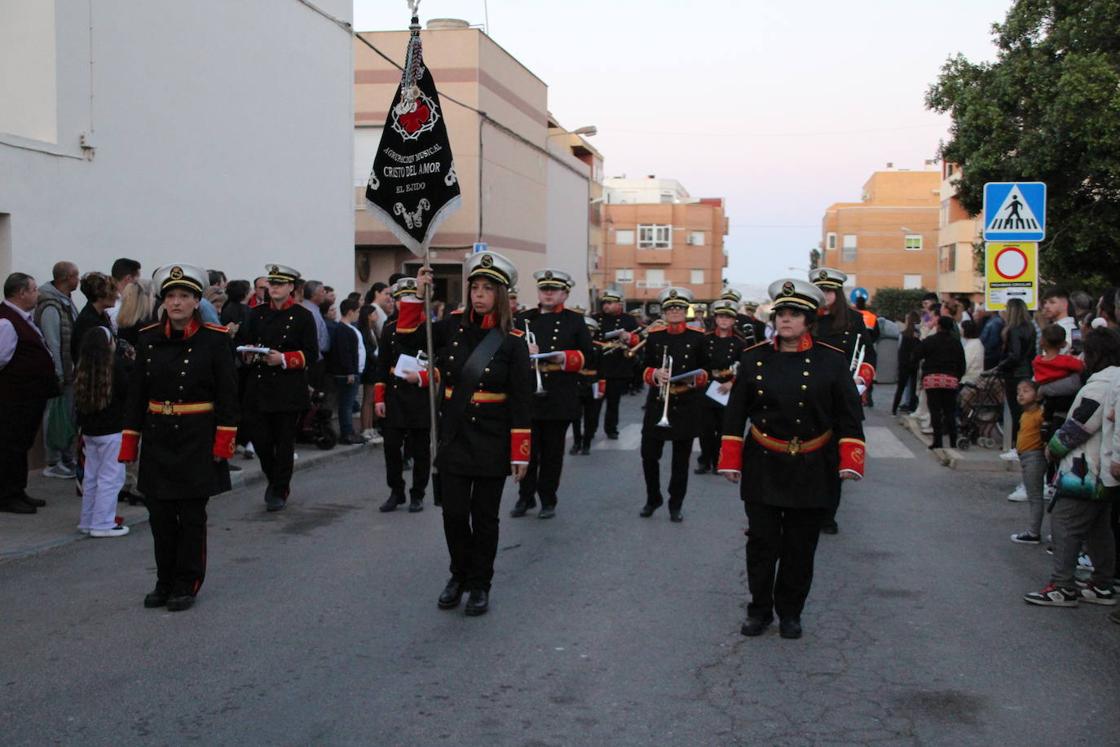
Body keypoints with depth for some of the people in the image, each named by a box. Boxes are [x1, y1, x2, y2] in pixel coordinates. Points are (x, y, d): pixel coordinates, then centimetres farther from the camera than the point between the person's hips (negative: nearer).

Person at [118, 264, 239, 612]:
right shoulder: (149, 338, 3)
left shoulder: (214, 339, -6)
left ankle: (187, 585, 16)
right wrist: (130, 442, 4)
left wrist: (224, 440, -9)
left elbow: (227, 394, -4)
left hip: (197, 438, -3)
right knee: (160, 514, 8)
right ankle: (165, 582, 22)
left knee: (191, 514, 4)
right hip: (158, 437, 3)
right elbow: (136, 393, 7)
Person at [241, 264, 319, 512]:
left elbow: (311, 354, -4)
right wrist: (249, 354, -6)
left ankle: (279, 491, 15)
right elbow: (246, 344, 17)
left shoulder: (303, 316, -1)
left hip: (288, 390, -3)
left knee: (284, 442, 2)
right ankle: (274, 479, 28)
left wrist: (283, 359, -18)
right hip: (258, 387, 3)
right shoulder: (257, 313, 11)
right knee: (259, 437, 3)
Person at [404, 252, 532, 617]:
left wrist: (520, 452, -10)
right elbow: (409, 337, 10)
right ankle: (459, 575, 28)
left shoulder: (512, 340, -8)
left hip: (492, 442, -3)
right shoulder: (454, 327, 2)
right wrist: (417, 295, -3)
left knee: (484, 516, 6)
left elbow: (521, 400, -8)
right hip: (453, 437, 3)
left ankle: (480, 585, 22)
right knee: (454, 513, 6)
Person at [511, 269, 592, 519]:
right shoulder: (523, 319, 9)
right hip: (527, 395, 2)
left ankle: (548, 500, 17)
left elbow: (586, 355, 1)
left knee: (553, 451, 6)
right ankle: (525, 497, 19)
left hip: (560, 398, -1)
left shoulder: (575, 320, 3)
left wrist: (565, 358, -16)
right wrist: (523, 351, -12)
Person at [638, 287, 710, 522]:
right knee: (649, 455, 3)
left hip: (686, 405, -1)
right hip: (657, 403, 1)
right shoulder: (654, 337, 4)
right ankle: (653, 499, 23)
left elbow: (706, 371, 4)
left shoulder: (697, 337, 0)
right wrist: (655, 373, -16)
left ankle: (675, 505, 17)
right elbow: (644, 369, 5)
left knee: (681, 458, 5)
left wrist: (695, 378, -17)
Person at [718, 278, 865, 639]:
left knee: (800, 548, 9)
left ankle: (790, 612, 25)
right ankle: (760, 609, 22)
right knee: (762, 543, 5)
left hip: (812, 472, -1)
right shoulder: (753, 358, 1)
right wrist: (730, 460, 1)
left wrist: (850, 461, -12)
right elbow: (735, 412, 5)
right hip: (763, 469, 1)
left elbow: (849, 415, -3)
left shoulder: (833, 360, -4)